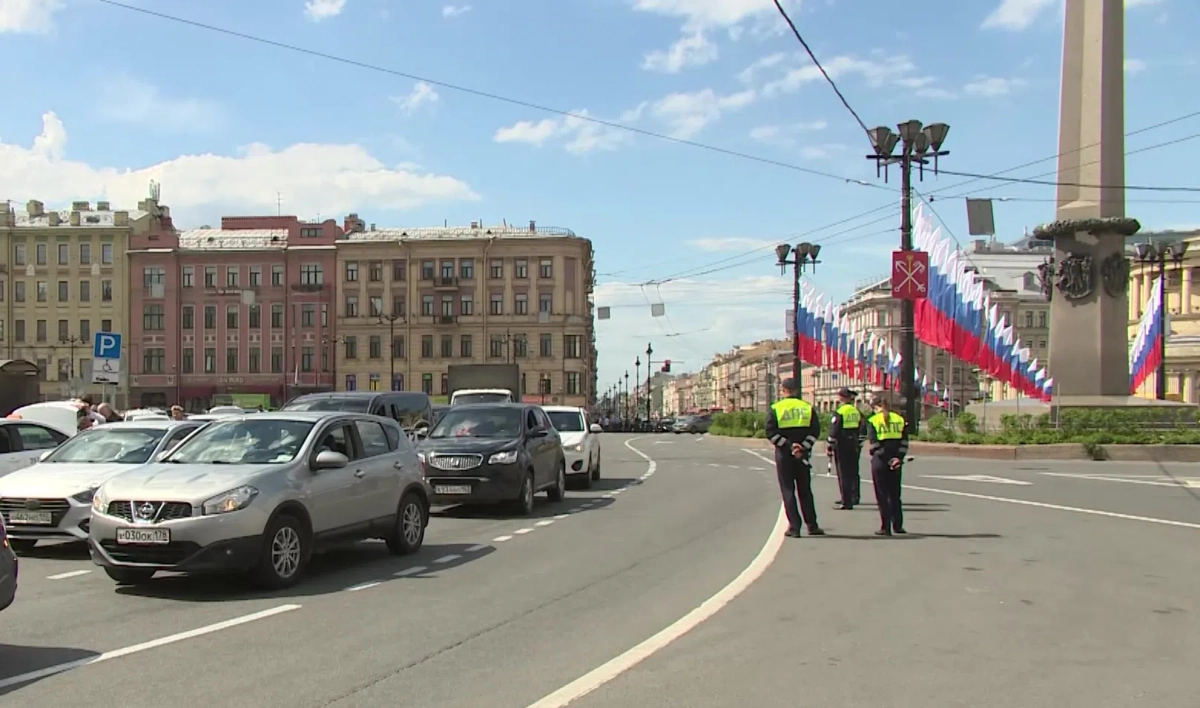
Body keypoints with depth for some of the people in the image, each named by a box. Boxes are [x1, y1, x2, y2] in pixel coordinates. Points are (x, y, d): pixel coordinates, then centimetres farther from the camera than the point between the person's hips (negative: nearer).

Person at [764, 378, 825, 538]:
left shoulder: (775, 409, -3)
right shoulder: (808, 408, 4)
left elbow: (771, 433, -11)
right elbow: (815, 432, -4)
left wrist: (789, 446, -12)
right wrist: (802, 448, -9)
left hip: (784, 454, -2)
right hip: (803, 455, 2)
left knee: (788, 491, 4)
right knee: (805, 491, 13)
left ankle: (794, 526, -1)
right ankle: (812, 526, 16)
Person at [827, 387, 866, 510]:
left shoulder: (839, 412, -11)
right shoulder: (857, 411, 10)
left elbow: (834, 431, -14)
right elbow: (862, 431, 13)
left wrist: (829, 446, -9)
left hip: (842, 446, -7)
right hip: (854, 447, 7)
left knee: (844, 474, -4)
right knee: (852, 472, 14)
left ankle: (846, 502, -5)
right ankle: (853, 497, 19)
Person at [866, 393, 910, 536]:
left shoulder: (873, 420, -2)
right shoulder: (900, 419, 8)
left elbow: (873, 442, -10)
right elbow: (904, 441, 2)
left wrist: (882, 457, -9)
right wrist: (899, 457, -1)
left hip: (880, 461, -4)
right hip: (896, 461, 4)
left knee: (882, 495, 2)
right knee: (895, 494, 14)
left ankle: (885, 528, 1)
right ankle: (898, 526, 17)